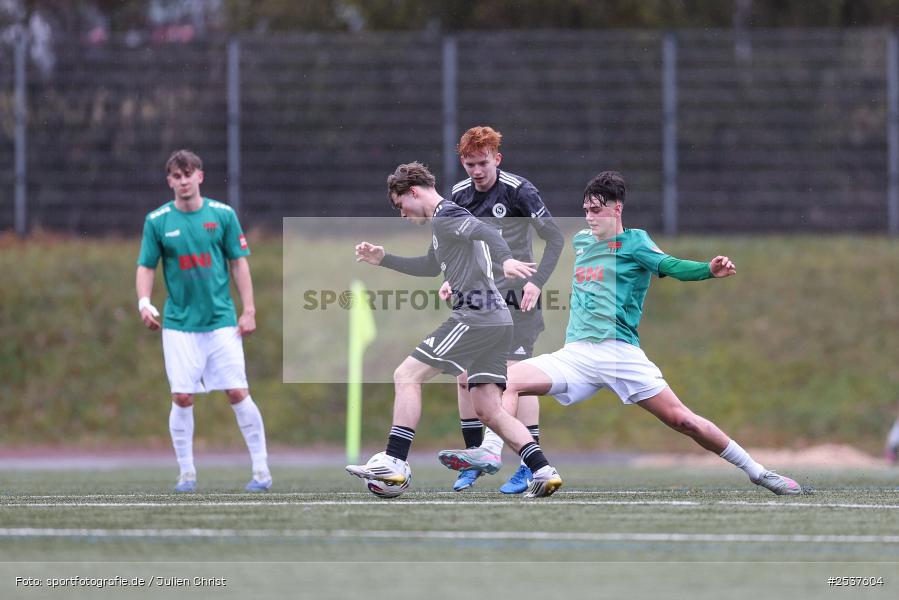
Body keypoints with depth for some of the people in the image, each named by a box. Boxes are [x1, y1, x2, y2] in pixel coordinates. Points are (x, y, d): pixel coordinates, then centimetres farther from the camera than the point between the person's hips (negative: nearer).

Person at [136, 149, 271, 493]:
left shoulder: (223, 215, 1)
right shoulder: (157, 221, 1)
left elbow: (239, 263, 5)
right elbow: (146, 267, 5)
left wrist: (249, 310, -1)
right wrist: (144, 302, -13)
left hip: (221, 320, -1)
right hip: (179, 325, 1)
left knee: (238, 393, -6)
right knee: (182, 398, -3)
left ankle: (261, 469, 2)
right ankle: (186, 473, 8)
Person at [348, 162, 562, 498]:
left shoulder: (445, 216, -5)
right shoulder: (443, 221, 26)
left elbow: (485, 233, -24)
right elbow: (429, 265, 43)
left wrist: (505, 259, -43)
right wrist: (383, 259, 41)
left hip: (475, 316, -10)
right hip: (494, 320, 10)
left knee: (407, 376, -5)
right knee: (488, 410, 7)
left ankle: (393, 463, -11)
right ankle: (543, 471, -3)